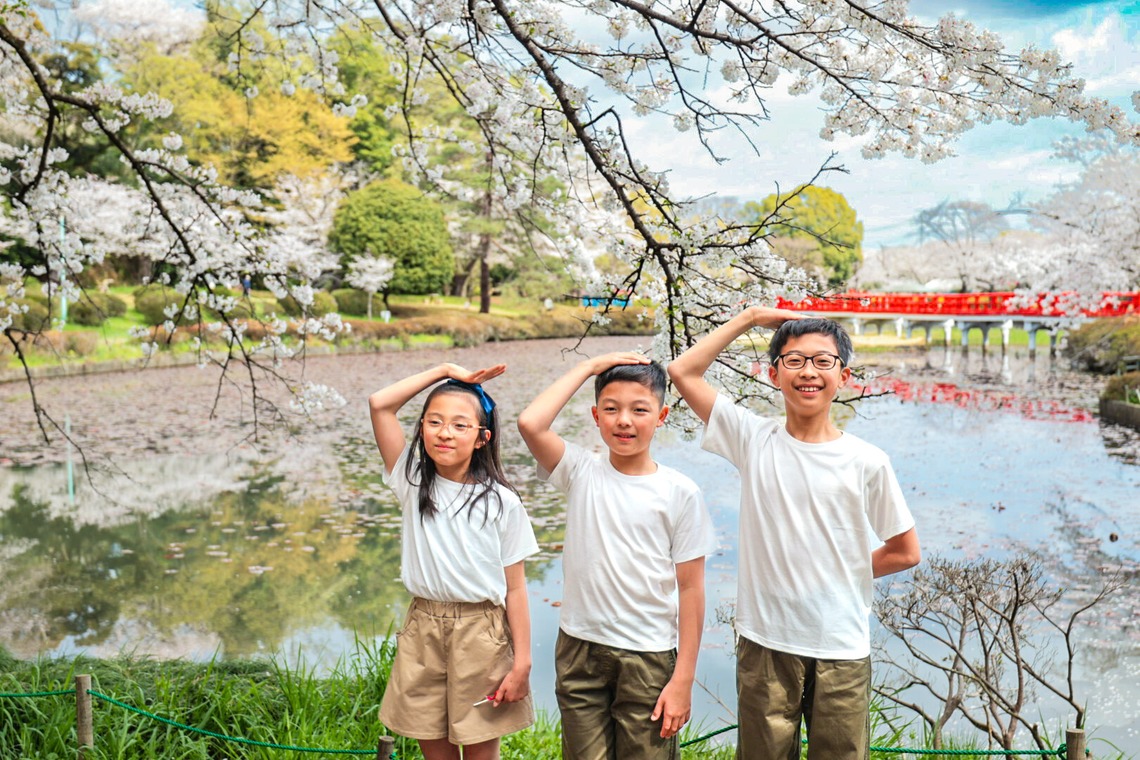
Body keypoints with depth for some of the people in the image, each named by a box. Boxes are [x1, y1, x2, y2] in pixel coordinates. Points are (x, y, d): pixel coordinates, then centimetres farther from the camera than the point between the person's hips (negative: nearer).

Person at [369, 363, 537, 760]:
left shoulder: (501, 502, -5)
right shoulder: (413, 483, 2)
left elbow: (515, 588, -4)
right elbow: (379, 404, -5)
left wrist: (522, 662, -7)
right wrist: (444, 371, -4)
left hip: (481, 634, -2)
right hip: (422, 629, 2)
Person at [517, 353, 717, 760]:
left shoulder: (680, 493, -5)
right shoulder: (580, 472, -1)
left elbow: (690, 589, -4)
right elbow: (530, 423, -19)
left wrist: (683, 679, -6)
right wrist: (589, 366, -9)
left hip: (649, 658, -1)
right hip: (579, 650, 2)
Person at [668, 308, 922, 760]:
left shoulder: (866, 463, -4)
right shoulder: (754, 440, -1)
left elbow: (905, 552, 7)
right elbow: (683, 372, -3)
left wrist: (839, 571, 3)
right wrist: (750, 317, 1)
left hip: (842, 650, 0)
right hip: (765, 643, 0)